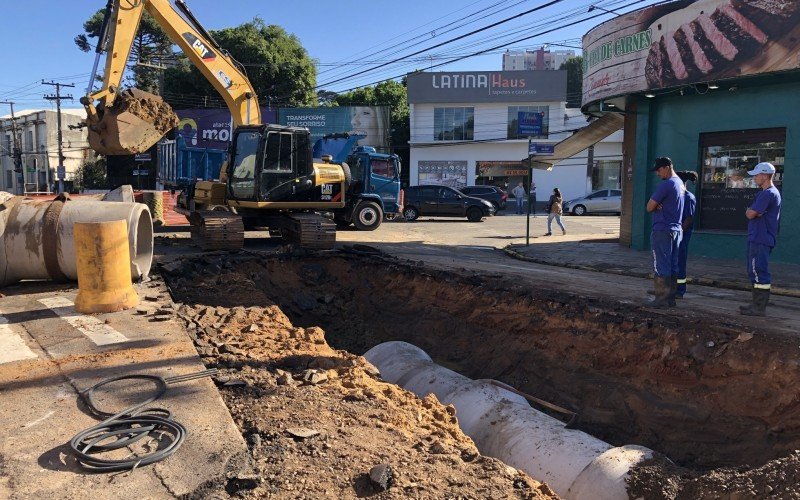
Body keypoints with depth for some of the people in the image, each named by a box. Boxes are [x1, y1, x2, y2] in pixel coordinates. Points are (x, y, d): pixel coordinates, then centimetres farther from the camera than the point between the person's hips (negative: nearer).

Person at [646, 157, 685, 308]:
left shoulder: (666, 184, -15)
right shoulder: (680, 184, 15)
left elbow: (649, 207, -15)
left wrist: (655, 204, 6)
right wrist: (658, 205, -3)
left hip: (662, 230, -9)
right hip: (676, 229, 9)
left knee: (661, 266, -4)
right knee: (673, 265, 10)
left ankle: (662, 298, -2)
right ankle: (671, 298, 15)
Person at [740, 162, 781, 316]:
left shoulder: (769, 194, -15)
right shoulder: (764, 193, 19)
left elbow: (750, 214, -18)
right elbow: (750, 213, 17)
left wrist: (750, 211, 2)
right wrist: (752, 212, -3)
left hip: (761, 240, -11)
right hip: (757, 238, 11)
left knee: (759, 272, -9)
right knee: (755, 271, 16)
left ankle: (760, 307, -7)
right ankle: (757, 303, 24)